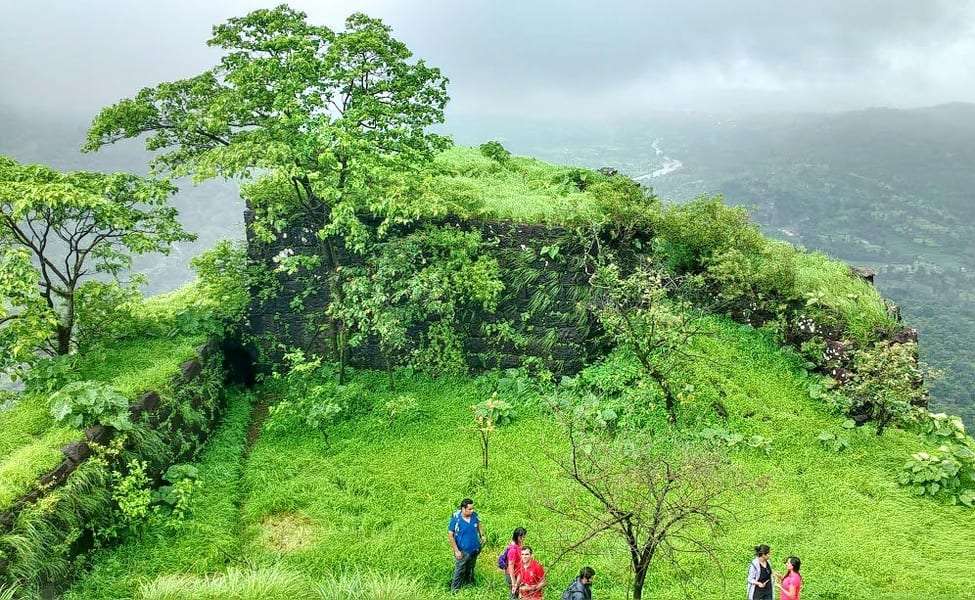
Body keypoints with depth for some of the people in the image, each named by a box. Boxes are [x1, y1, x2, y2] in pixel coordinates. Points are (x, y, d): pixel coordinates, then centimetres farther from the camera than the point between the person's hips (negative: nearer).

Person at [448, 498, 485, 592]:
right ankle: (454, 591, 25)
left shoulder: (474, 515, -11)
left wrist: (482, 535, 4)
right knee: (459, 572, 6)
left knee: (470, 571, 25)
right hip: (463, 552, -5)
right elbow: (450, 535, -17)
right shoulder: (456, 519, -25)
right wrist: (456, 551, -17)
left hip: (474, 549, 5)